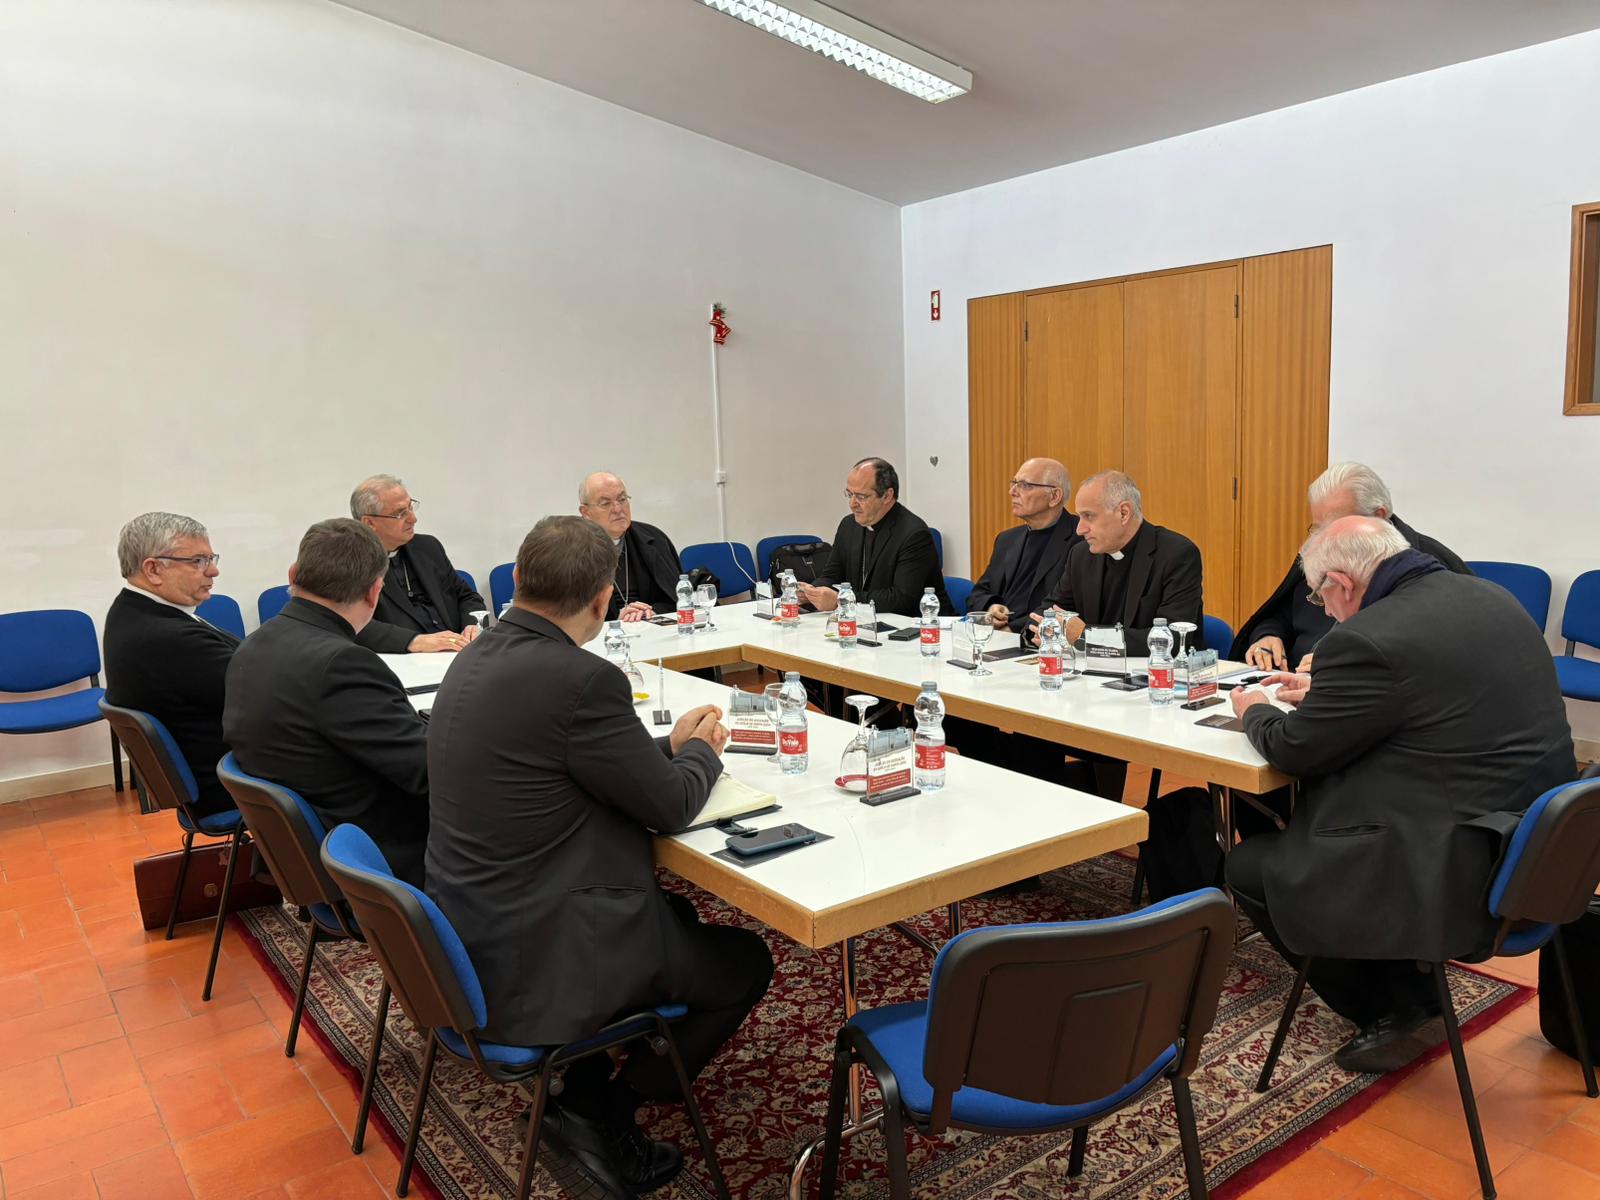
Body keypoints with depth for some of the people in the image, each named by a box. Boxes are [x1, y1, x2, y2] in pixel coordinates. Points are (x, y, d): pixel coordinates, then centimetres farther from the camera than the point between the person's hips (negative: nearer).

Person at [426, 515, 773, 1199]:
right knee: (745, 963, 12)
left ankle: (587, 1099, 24)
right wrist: (701, 750, 6)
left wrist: (672, 745, 13)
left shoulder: (476, 659, 2)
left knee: (679, 915, 27)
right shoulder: (581, 679, -26)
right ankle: (598, 1116, 13)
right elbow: (672, 807, -14)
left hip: (471, 934, 9)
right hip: (535, 960, -9)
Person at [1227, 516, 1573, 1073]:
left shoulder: (1367, 641, -22)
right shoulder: (1489, 596, 6)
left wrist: (1255, 712, 11)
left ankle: (1397, 1012, 14)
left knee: (1248, 867, 4)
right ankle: (1406, 990, 26)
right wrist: (1325, 693, 25)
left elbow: (1295, 751, -10)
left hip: (1463, 871, -10)